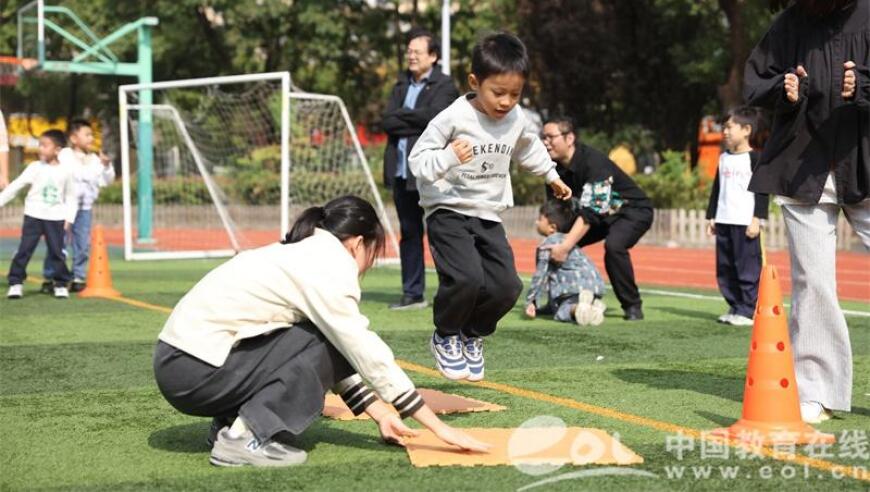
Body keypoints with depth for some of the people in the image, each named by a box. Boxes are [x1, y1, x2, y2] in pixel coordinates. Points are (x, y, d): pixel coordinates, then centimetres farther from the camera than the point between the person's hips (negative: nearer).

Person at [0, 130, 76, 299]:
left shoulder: (66, 171, 0)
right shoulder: (35, 167, -1)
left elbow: (71, 196, 7)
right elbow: (16, 185, 1)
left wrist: (69, 217, 0)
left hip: (56, 218, 0)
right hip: (33, 215, 0)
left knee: (57, 252, 4)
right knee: (24, 250, -3)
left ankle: (61, 284, 15)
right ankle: (16, 283, 2)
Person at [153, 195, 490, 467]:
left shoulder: (304, 257, 15)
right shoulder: (325, 269, -13)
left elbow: (347, 353, 17)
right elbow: (369, 355, -14)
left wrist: (381, 415, 12)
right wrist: (440, 428, -9)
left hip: (181, 359, 9)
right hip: (193, 369, -9)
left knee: (332, 345, 11)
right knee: (325, 345, -10)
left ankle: (231, 422, 10)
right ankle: (247, 436, -13)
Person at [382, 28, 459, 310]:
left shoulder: (445, 86, -1)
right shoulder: (401, 86, 16)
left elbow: (433, 117, -18)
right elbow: (387, 122, 3)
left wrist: (400, 115, -7)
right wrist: (416, 123, -8)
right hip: (402, 171, 6)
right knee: (409, 234, 11)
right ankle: (413, 294, 18)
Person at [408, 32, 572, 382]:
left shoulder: (517, 120, 2)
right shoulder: (453, 118, -16)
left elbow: (529, 149, 25)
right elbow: (418, 160, -13)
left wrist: (552, 176, 38)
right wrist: (448, 157, -32)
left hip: (489, 217, 6)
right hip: (448, 212, -5)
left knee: (506, 286, -7)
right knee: (466, 277, -26)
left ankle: (472, 335, 22)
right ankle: (445, 337, 2)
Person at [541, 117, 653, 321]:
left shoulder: (593, 163, -31)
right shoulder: (558, 167, -7)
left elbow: (591, 212, -36)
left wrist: (565, 247, -40)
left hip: (634, 211, -8)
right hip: (604, 216, 9)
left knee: (613, 245, -35)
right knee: (557, 242, -1)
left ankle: (632, 306, -21)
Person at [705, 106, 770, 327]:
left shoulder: (755, 158, -5)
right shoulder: (724, 158, 16)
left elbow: (762, 190, -9)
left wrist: (757, 219, -14)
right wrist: (711, 217, 18)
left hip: (745, 223, -8)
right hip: (724, 222, 8)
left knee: (748, 268, -7)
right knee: (724, 269, 9)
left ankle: (748, 311, -3)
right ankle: (735, 307, 18)